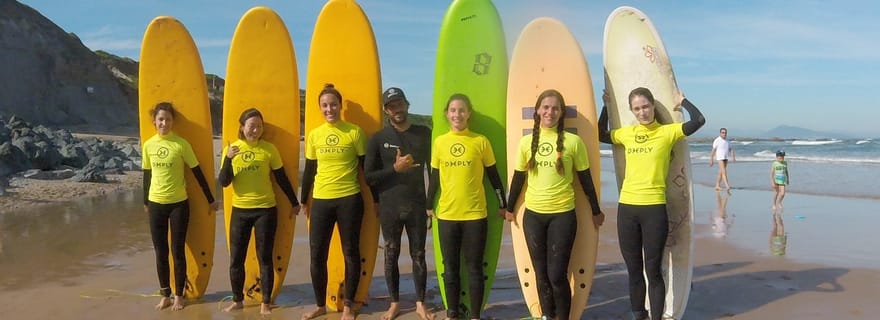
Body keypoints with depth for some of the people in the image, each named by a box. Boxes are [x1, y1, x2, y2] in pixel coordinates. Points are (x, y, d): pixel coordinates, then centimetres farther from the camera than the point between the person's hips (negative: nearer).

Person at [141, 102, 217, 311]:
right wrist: (145, 202, 18)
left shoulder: (181, 144, -9)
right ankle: (165, 295, 20)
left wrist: (210, 199, -2)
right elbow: (147, 175, 12)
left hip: (178, 204, -3)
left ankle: (179, 295, 17)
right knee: (160, 252, 8)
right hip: (156, 204, 3)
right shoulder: (148, 145, 1)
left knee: (178, 252, 4)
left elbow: (197, 173, -4)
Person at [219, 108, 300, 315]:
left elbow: (282, 179, 4)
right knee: (236, 258, 8)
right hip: (240, 210, 2)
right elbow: (224, 183, -6)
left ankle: (266, 303, 15)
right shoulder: (231, 149, 0)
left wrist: (294, 202, 8)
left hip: (265, 210, -2)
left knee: (265, 258, 4)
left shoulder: (269, 149, -4)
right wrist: (228, 159, -21)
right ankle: (237, 300, 24)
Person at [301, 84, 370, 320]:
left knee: (350, 253, 6)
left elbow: (366, 166, 1)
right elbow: (309, 171, 14)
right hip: (321, 201, 3)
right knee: (317, 254, 6)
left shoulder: (354, 132, -3)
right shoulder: (314, 135, 6)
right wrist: (304, 201, 17)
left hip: (349, 200, -3)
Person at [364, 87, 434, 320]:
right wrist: (395, 168, -17)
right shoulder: (378, 139, -1)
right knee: (391, 256, 9)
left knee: (418, 256, 8)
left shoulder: (424, 134, 2)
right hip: (389, 207, 0)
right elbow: (368, 176, -5)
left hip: (417, 206, 0)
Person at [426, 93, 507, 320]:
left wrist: (502, 204, 8)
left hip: (475, 215, -2)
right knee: (450, 267, 11)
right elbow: (434, 177, 11)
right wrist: (428, 206, 14)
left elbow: (493, 176, 5)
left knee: (474, 268, 6)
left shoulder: (481, 142, -2)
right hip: (446, 215, 2)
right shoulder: (439, 142, 3)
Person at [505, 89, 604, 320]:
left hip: (563, 215, -3)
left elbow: (585, 179, 2)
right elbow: (518, 178, 12)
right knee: (542, 274, 12)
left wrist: (596, 211, 7)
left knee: (557, 275, -3)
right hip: (533, 215, 3)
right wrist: (510, 208, 17)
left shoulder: (573, 141, -5)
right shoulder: (526, 142, 3)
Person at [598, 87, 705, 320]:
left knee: (653, 271, 2)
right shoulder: (627, 134, 10)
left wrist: (682, 101, 1)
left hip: (654, 208, -4)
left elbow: (699, 120, -14)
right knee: (633, 270, 13)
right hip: (627, 207, 4)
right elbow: (600, 135, 25)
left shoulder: (667, 132, -1)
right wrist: (606, 107, 20)